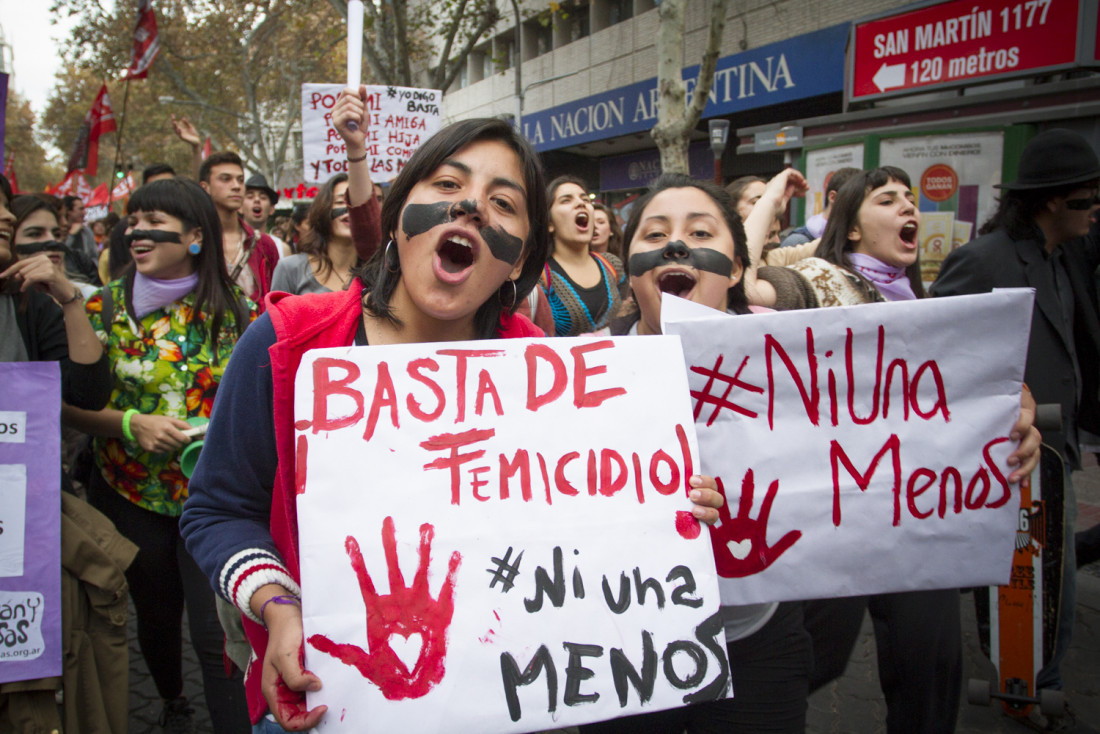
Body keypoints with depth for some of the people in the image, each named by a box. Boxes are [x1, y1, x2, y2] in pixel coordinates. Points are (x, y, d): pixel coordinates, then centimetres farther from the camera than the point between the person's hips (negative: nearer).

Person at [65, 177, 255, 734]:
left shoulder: (235, 310, -3)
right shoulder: (106, 308, -2)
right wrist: (130, 423, -19)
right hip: (133, 494, 2)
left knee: (217, 635, -8)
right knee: (157, 616, 20)